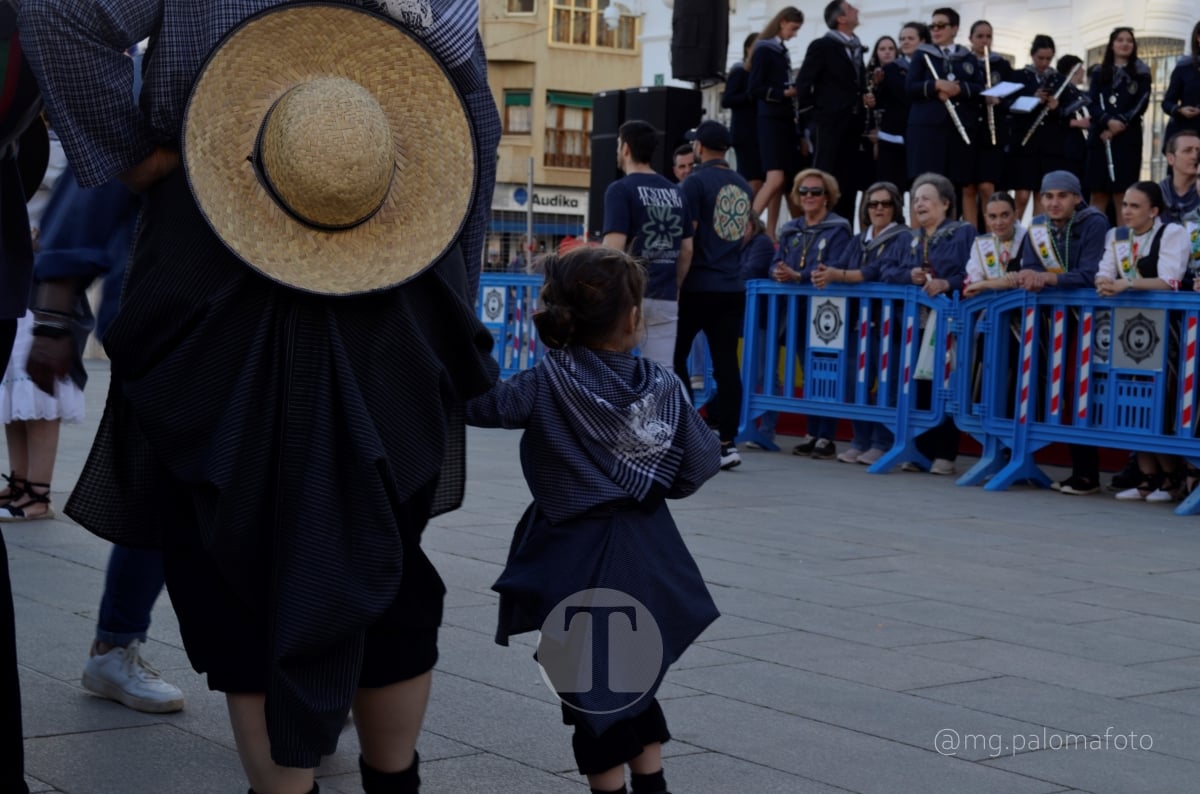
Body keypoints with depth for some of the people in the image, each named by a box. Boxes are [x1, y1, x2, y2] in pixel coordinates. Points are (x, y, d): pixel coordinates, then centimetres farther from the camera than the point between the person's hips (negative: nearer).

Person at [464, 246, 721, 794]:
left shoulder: (549, 384, -13)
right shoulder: (663, 385, -5)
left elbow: (478, 403, -17)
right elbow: (700, 462, -2)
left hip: (576, 558, -4)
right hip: (646, 550, 4)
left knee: (591, 685, 7)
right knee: (633, 674, 22)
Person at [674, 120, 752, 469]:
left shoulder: (696, 182, -7)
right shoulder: (743, 186, 13)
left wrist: (676, 281, -9)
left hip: (699, 286, -6)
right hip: (733, 288, 6)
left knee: (676, 357, 5)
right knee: (726, 363, 3)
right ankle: (727, 443, 1)